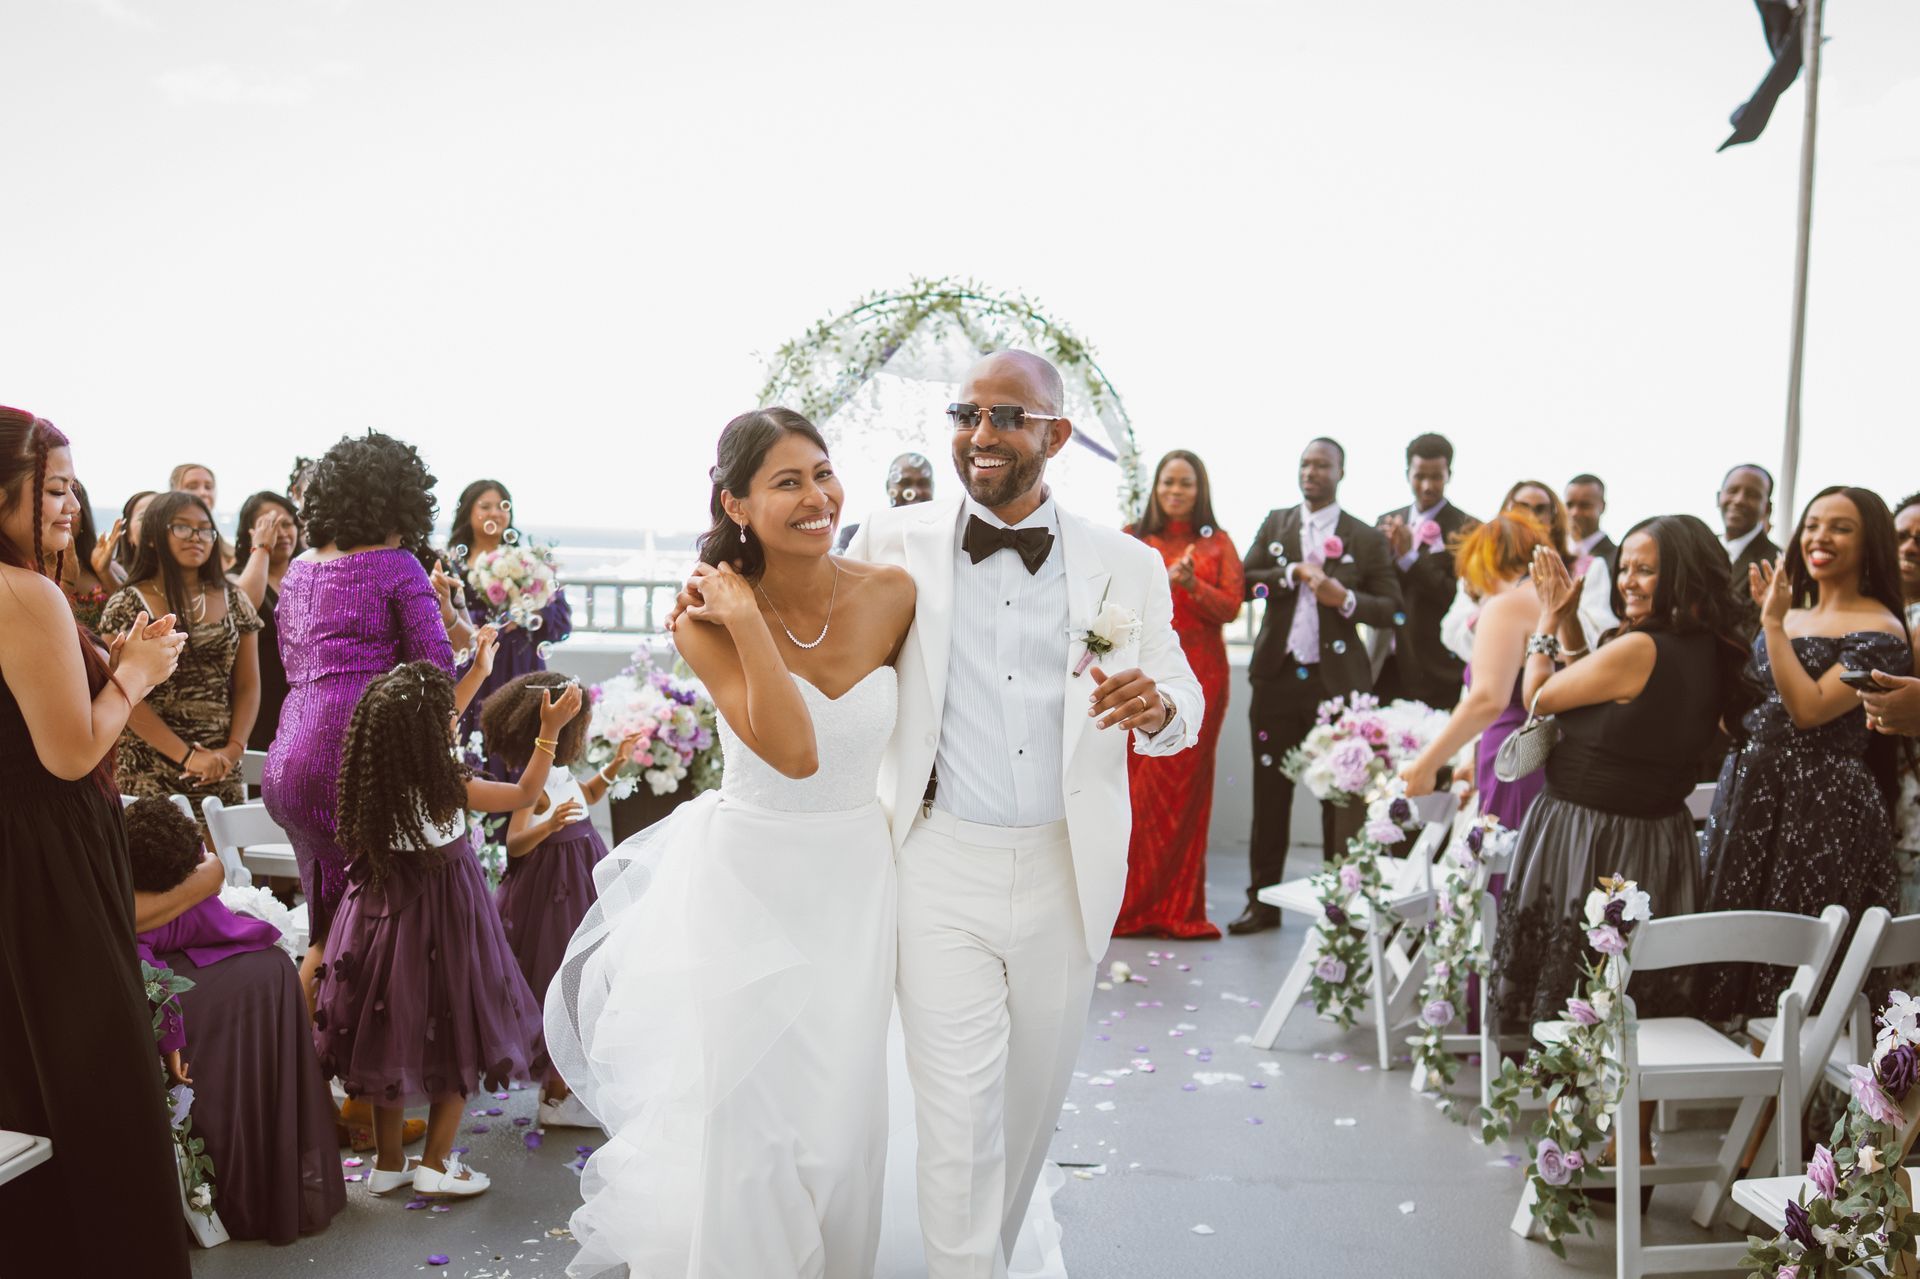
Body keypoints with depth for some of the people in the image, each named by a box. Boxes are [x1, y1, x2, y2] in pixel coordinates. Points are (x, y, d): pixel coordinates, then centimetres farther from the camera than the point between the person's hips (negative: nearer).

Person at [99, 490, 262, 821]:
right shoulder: (127, 606, -2)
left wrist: (233, 750, -6)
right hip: (149, 772, -3)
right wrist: (186, 756, -15)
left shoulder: (232, 601, 8)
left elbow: (248, 686, 8)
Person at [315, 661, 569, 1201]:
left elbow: (433, 727, 11)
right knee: (455, 1040, 10)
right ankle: (435, 1166, 16)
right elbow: (524, 794, -11)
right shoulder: (446, 787, -23)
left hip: (383, 913, 6)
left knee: (389, 1036, 16)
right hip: (442, 920, -6)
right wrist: (550, 730, -7)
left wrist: (478, 671, 18)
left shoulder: (372, 776, -6)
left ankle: (388, 1163, 28)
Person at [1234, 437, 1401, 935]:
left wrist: (1346, 599, -15)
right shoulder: (1275, 524, 12)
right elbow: (1244, 583, 2)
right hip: (1277, 676, 3)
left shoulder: (1367, 538, 3)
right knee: (1270, 791, 6)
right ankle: (1263, 900, 14)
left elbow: (1390, 609, 1)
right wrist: (1294, 572, -11)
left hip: (1337, 681, -2)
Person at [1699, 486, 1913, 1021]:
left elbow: (1809, 710, -21)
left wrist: (1774, 623, -17)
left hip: (1822, 802, -8)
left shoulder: (1880, 631, -9)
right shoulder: (1790, 613, 13)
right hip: (1751, 790, 8)